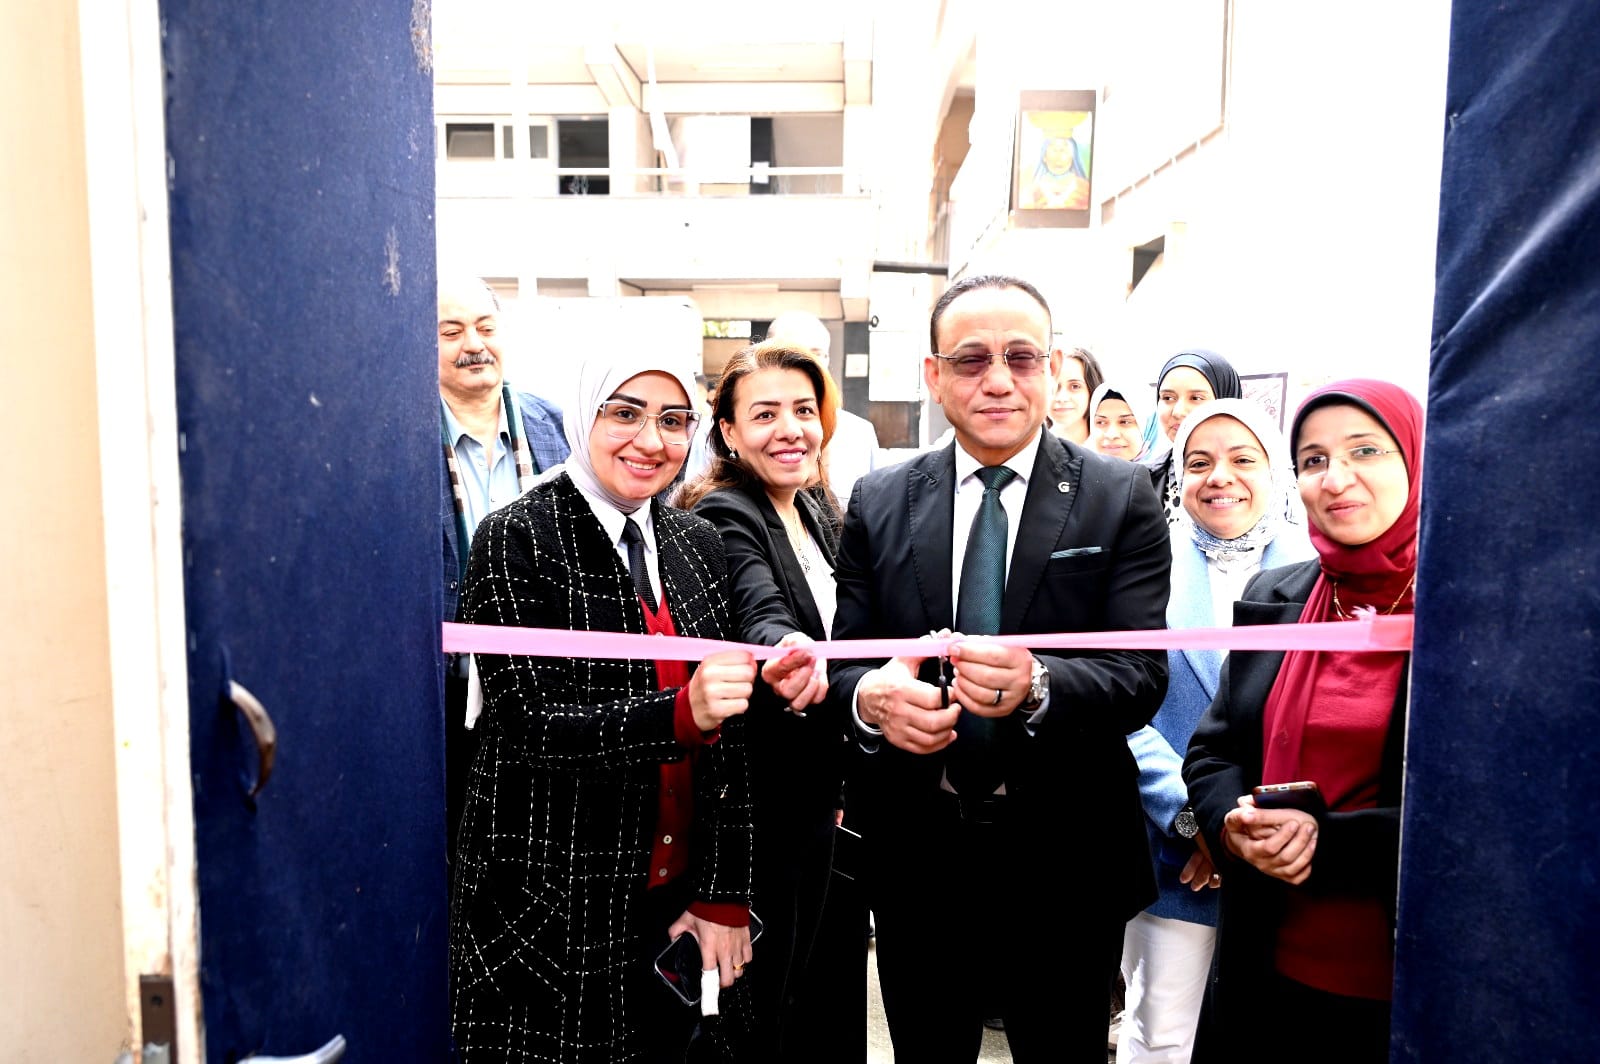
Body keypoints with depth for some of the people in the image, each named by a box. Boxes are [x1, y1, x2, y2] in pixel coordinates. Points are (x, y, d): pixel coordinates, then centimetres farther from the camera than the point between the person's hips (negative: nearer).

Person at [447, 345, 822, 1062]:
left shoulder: (698, 544, 4)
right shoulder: (516, 540, -11)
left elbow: (727, 738, 4)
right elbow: (531, 727, -17)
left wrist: (724, 896, 1)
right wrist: (681, 714, -31)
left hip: (679, 897, 5)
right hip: (553, 914, -4)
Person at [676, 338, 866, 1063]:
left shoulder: (820, 511, 8)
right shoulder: (723, 516, -15)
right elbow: (760, 616, -34)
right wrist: (787, 652, -57)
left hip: (834, 794, 7)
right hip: (774, 805, -7)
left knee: (839, 982, 20)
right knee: (776, 1005, 7)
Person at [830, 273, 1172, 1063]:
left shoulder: (1122, 500, -6)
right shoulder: (878, 502, 0)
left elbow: (1142, 674, -14)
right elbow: (843, 657, 0)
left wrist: (1038, 687, -34)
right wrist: (869, 694, -24)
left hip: (1063, 860, -1)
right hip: (915, 856, 2)